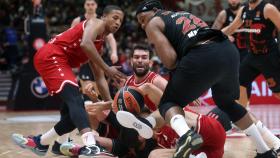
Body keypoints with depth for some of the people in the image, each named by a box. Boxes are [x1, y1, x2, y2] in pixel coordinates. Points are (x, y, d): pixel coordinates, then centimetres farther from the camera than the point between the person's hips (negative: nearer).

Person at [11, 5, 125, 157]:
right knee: (75, 100, -26)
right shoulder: (96, 23, -2)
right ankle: (90, 145, -46)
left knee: (74, 106, 9)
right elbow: (85, 44, -24)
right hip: (51, 57, -10)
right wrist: (107, 69, -22)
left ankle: (39, 142, 26)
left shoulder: (99, 44, 25)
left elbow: (99, 77, 27)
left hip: (59, 62, 10)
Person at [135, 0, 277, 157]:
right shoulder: (184, 15, 35)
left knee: (169, 103, 10)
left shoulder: (153, 24, 14)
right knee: (226, 102, 31)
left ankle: (186, 134, -23)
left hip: (203, 58, -7)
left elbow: (170, 60, -1)